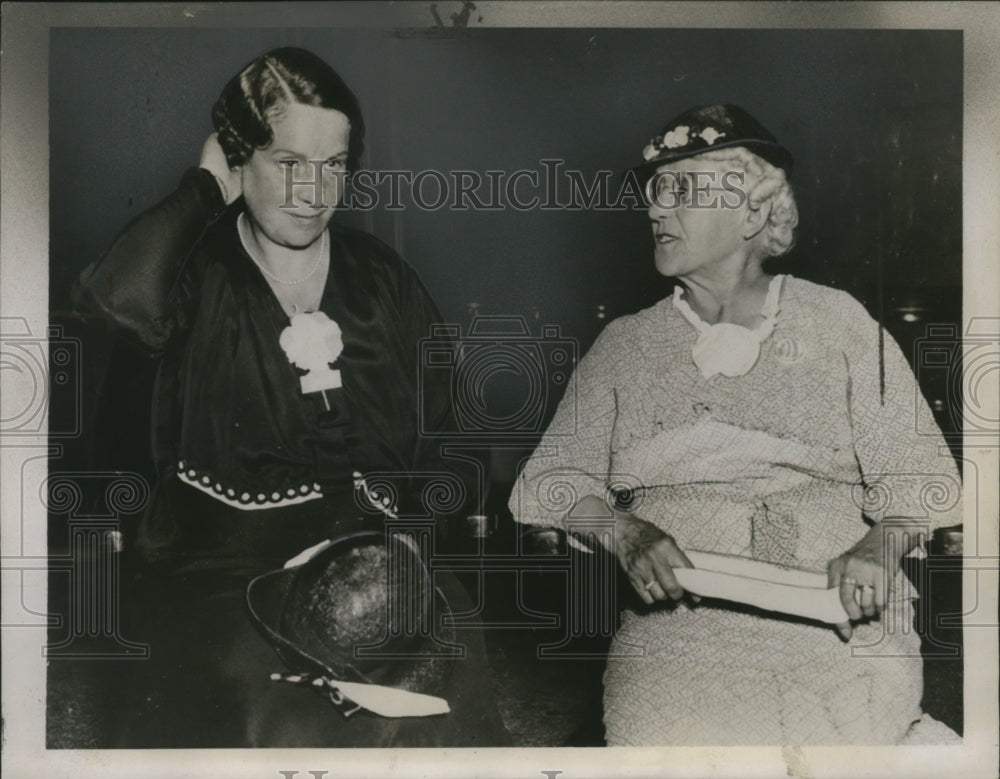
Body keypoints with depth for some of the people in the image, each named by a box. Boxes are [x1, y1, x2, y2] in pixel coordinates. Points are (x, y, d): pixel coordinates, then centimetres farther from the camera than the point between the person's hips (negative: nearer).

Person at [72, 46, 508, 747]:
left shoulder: (386, 281, 16)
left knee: (448, 694, -27)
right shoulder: (200, 272, 5)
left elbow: (439, 440, 19)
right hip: (220, 556, -2)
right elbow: (117, 301, -20)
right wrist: (205, 187, -4)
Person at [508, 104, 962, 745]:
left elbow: (911, 480, 8)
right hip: (678, 614, 1)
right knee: (668, 727, -26)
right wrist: (626, 533, -14)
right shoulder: (626, 346, 15)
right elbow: (555, 482, 7)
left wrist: (878, 549, -13)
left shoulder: (839, 326, 12)